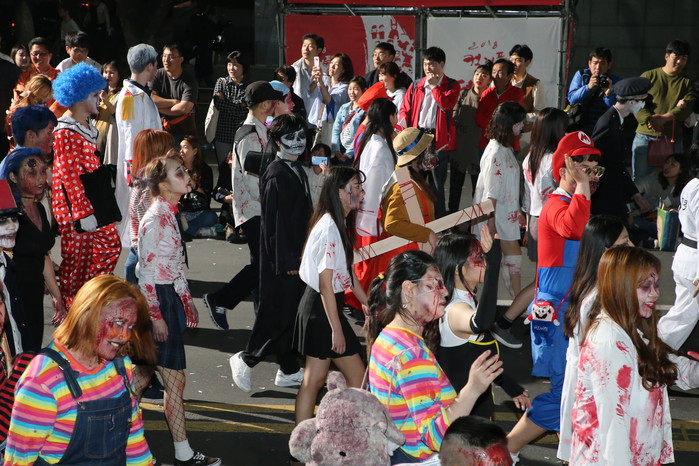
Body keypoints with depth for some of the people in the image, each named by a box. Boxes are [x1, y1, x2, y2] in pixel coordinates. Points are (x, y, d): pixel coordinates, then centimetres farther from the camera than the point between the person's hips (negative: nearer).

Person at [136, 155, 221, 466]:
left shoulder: (169, 214, 11)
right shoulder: (155, 219, -18)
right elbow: (145, 270, -19)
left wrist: (187, 300, 20)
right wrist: (155, 316, -20)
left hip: (170, 297, 9)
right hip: (157, 300, -9)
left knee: (145, 373, 14)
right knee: (175, 379, -2)